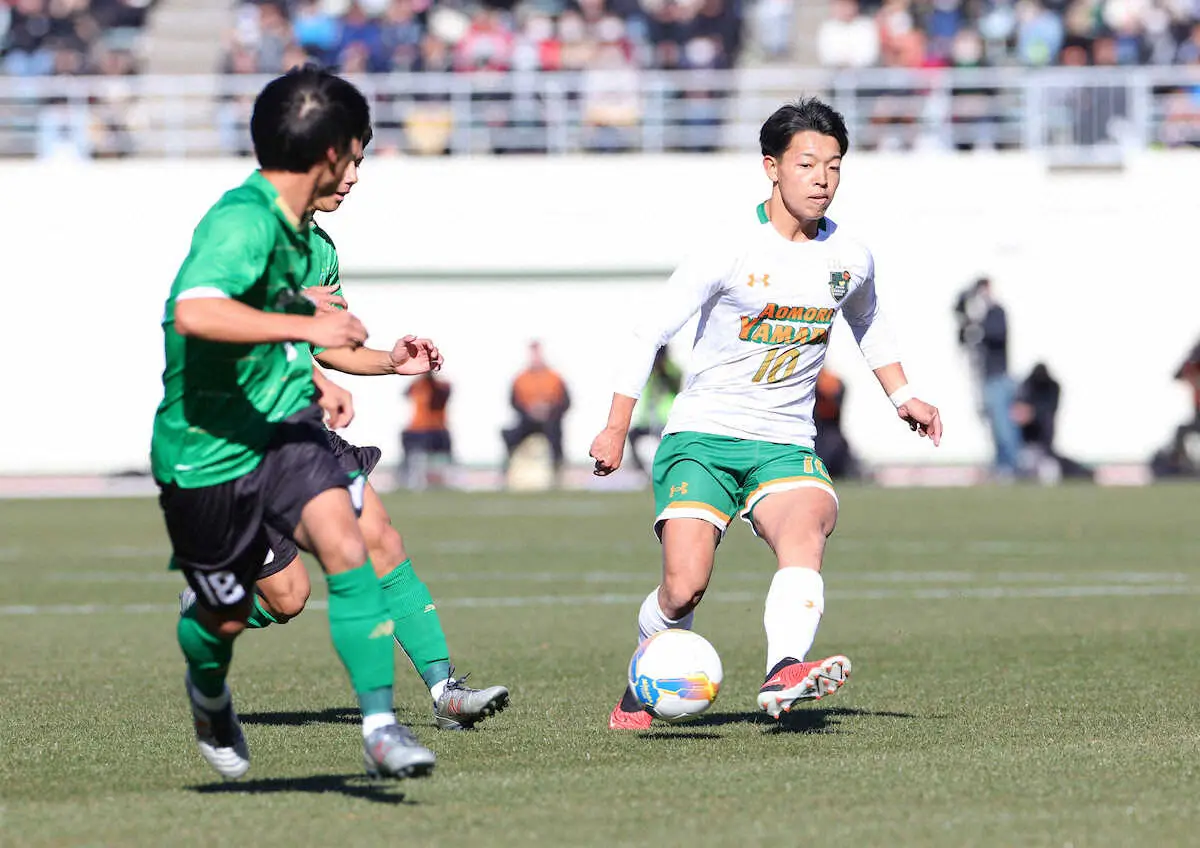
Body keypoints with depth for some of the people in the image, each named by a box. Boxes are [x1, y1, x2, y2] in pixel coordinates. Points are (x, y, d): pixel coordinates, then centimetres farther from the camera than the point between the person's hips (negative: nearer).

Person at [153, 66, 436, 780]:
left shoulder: (295, 223, 7)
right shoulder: (242, 221, -23)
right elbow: (196, 314, -42)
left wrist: (314, 379, 15)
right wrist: (306, 326, -45)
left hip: (282, 424, 7)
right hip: (208, 448, -7)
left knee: (345, 544, -19)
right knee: (225, 615, 10)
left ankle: (381, 727, -21)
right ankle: (209, 695, 46)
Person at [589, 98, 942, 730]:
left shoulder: (851, 260, 5)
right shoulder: (730, 252, -9)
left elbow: (867, 325, 29)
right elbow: (649, 331, -3)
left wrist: (903, 396, 21)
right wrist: (616, 428, -4)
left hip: (785, 447, 3)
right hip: (700, 438, -3)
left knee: (806, 533, -31)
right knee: (684, 587, -16)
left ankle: (783, 674, -51)